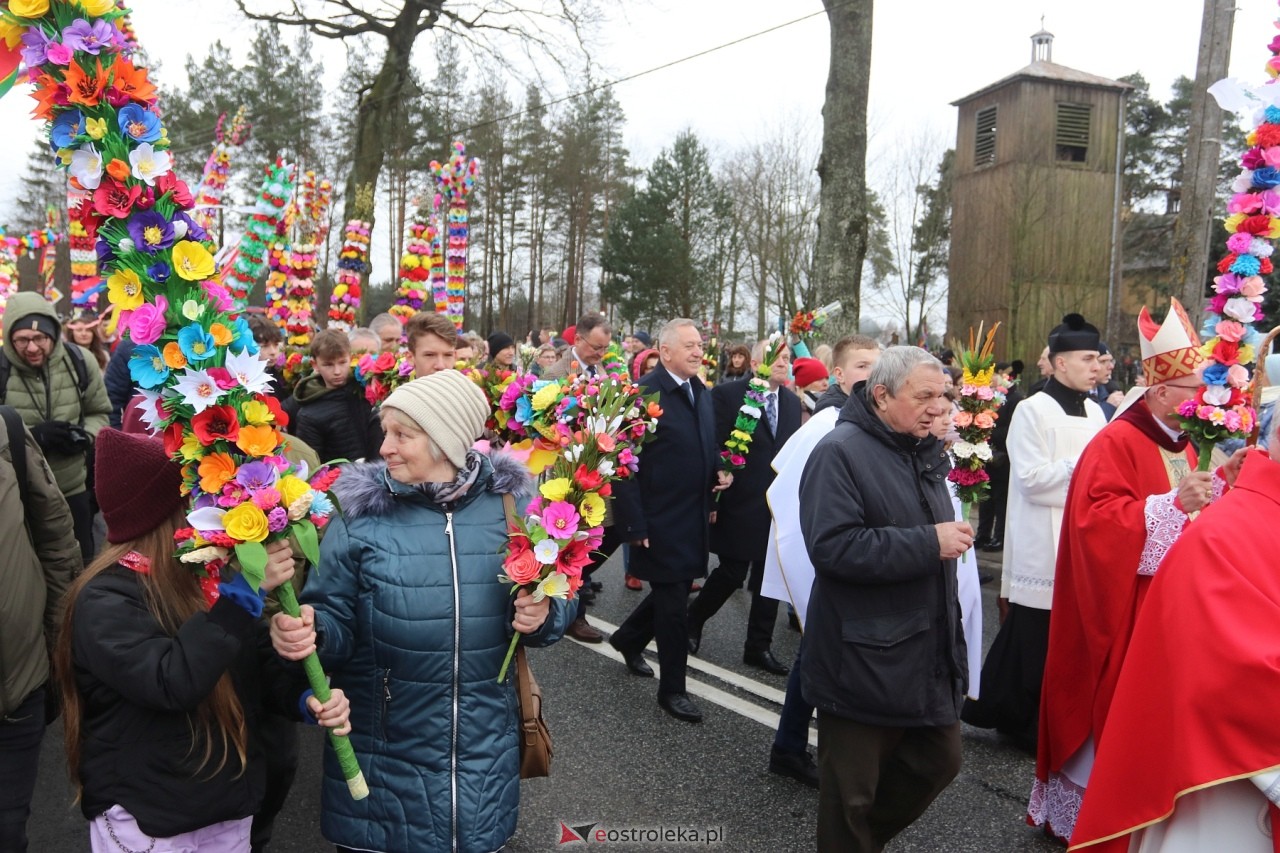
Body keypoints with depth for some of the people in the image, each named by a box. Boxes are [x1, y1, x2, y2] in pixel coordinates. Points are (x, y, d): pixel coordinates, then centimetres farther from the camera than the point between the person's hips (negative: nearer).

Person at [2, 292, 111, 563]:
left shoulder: (80, 361, -6)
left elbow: (100, 413, 7)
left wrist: (85, 436, -14)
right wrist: (33, 436, -25)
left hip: (74, 490, 2)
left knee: (82, 565, 17)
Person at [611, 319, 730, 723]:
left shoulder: (702, 393, 9)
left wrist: (719, 471, 1)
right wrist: (634, 524, -18)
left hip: (695, 517, 8)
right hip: (660, 520, -8)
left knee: (672, 592, 19)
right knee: (673, 602, 2)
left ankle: (628, 639, 45)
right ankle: (672, 688, 18)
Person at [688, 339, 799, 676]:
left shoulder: (792, 401, 9)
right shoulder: (727, 394, -9)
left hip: (779, 505, 6)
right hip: (740, 505, -5)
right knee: (732, 574, 2)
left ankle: (759, 646, 24)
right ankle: (692, 621, 28)